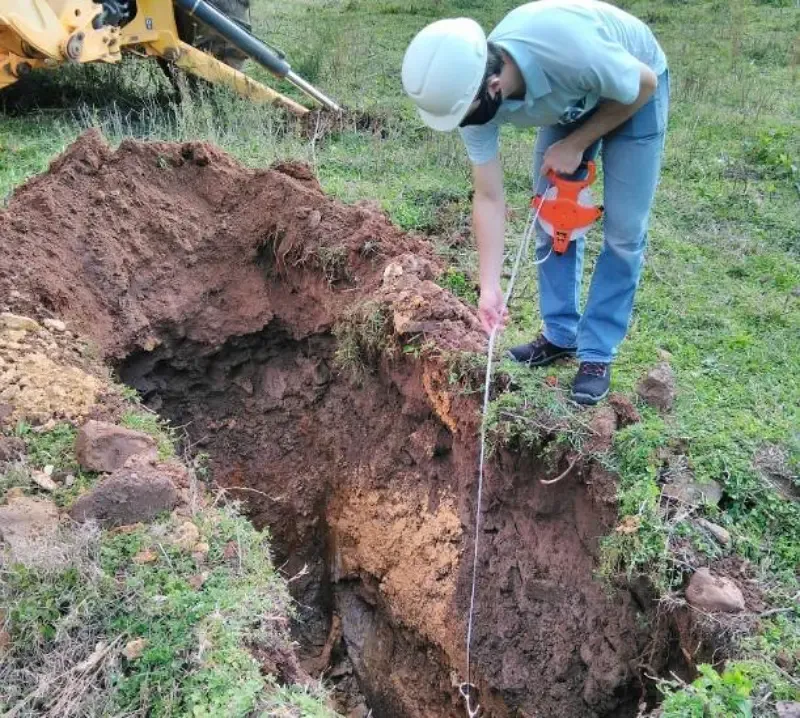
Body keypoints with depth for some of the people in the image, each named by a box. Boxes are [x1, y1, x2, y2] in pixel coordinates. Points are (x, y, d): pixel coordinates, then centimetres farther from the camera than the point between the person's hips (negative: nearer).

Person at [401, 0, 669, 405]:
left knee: (623, 231, -6)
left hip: (632, 94, -4)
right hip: (570, 102, 4)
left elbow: (645, 84, -22)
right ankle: (560, 334, 20)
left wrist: (575, 145, -20)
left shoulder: (569, 49, -45)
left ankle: (598, 353, 5)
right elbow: (488, 199, -19)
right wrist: (490, 287, -23)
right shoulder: (471, 91, -27)